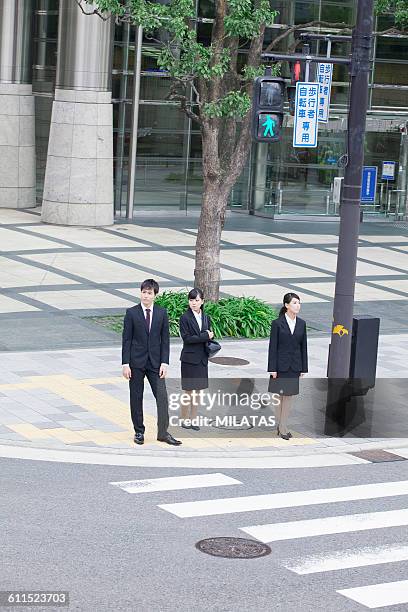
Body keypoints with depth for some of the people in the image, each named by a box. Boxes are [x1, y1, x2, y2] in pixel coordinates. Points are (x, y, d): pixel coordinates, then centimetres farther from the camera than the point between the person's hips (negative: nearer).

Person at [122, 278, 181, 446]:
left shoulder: (162, 313, 3)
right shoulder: (131, 313, -2)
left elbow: (165, 339, 4)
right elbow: (126, 339, -3)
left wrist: (164, 362, -4)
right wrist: (125, 363, -8)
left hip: (155, 362, 1)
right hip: (136, 362, -1)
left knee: (162, 396, -5)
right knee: (136, 398, 5)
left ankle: (163, 432, 2)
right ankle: (139, 432, 16)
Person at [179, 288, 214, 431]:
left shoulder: (206, 318, 8)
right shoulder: (185, 318, -8)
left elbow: (209, 336, 14)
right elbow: (186, 338, -15)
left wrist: (209, 336, -8)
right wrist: (205, 337, -17)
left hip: (202, 359, 5)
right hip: (189, 359, -5)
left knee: (197, 391, 10)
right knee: (188, 391, 0)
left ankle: (193, 419, 16)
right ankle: (185, 419, 9)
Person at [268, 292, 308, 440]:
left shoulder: (301, 324, 4)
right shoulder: (277, 323, -8)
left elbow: (303, 346, 7)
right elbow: (273, 346, -7)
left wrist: (303, 368, 5)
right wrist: (272, 368, -11)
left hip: (294, 366, 3)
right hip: (281, 365, -3)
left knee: (288, 395, 6)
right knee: (280, 395, 4)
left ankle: (283, 427, 11)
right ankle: (279, 425, 14)